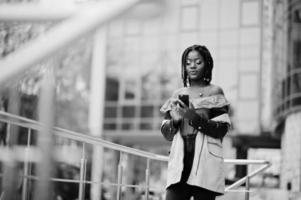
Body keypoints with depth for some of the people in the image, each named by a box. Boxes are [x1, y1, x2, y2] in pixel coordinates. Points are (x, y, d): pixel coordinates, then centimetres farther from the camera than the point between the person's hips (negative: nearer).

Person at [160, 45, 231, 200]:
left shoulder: (214, 92, 6)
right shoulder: (177, 95, 17)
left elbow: (222, 130, -3)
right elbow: (167, 135, 16)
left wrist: (195, 118, -14)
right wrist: (174, 120, -4)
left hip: (205, 160, -3)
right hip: (180, 160, 3)